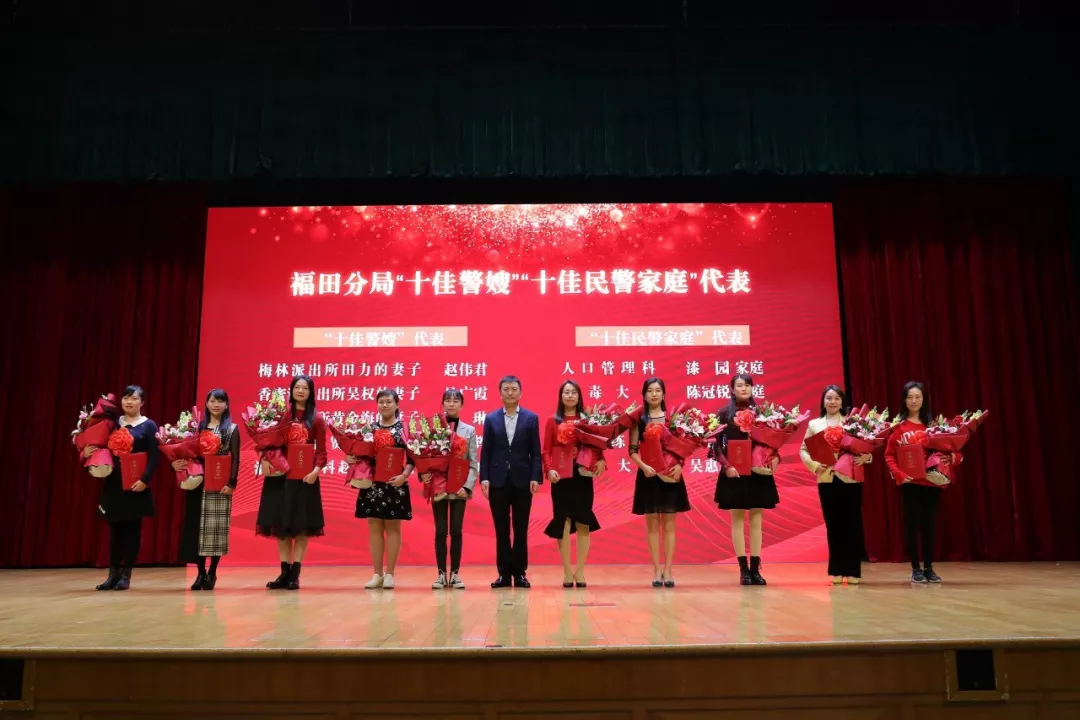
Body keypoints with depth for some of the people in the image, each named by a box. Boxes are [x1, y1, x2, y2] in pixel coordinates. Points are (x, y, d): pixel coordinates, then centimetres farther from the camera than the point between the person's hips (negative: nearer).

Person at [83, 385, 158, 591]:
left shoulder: (149, 426, -1)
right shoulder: (113, 423, 10)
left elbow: (153, 457, -8)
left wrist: (145, 480, -18)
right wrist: (86, 453, -8)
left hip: (136, 485, -4)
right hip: (114, 484, 4)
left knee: (133, 529, 1)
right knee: (115, 528, 7)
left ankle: (126, 574, 7)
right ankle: (113, 573, 14)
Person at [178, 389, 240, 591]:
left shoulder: (232, 429, 3)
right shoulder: (198, 427, 10)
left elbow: (235, 458, -2)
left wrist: (232, 483, -11)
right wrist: (177, 463, -13)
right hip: (199, 483, 2)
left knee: (216, 527, -1)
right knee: (197, 526, 2)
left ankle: (212, 573, 7)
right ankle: (201, 572, 10)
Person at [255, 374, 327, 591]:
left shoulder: (316, 419, 1)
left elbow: (321, 451, -1)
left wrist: (316, 470, -17)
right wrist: (264, 459, -15)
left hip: (304, 477, -2)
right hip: (280, 475, 2)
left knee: (302, 526, 1)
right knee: (280, 525, 6)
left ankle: (295, 574, 9)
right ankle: (284, 572, 15)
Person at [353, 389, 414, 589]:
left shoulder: (405, 428, 1)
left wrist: (404, 475, -18)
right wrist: (351, 458, -10)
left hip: (395, 484, -3)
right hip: (372, 484, 3)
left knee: (393, 528, 3)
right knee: (374, 528, 6)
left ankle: (389, 574, 10)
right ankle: (377, 574, 13)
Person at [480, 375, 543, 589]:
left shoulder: (531, 418, 5)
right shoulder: (491, 419, 7)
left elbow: (535, 451, 1)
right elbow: (486, 452, 4)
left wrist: (536, 477, -8)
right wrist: (484, 478, -5)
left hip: (522, 481, -1)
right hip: (498, 481, 1)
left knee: (521, 529, 4)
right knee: (501, 530, 5)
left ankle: (520, 573, 13)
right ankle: (504, 573, 12)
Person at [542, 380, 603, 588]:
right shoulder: (552, 421, 4)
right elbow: (546, 451, 1)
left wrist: (601, 461, -16)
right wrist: (549, 470, -15)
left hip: (583, 476, 1)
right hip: (561, 477, -1)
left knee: (583, 523, 3)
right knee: (563, 524, 0)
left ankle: (580, 571, 12)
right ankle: (567, 572, 7)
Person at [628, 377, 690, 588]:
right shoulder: (638, 419, 1)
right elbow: (632, 449, -1)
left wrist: (679, 465, -14)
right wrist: (643, 466, -17)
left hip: (671, 475, 1)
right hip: (648, 475, 0)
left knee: (669, 523, 4)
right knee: (652, 524, 4)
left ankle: (668, 570, 10)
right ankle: (657, 570, 10)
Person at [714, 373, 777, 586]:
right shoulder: (724, 413, 0)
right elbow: (716, 444, -4)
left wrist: (775, 457, -11)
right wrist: (726, 466, -15)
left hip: (758, 471, 2)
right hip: (734, 471, -2)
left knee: (756, 519, 5)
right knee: (737, 519, 2)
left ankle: (755, 569, 10)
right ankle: (743, 569, 5)